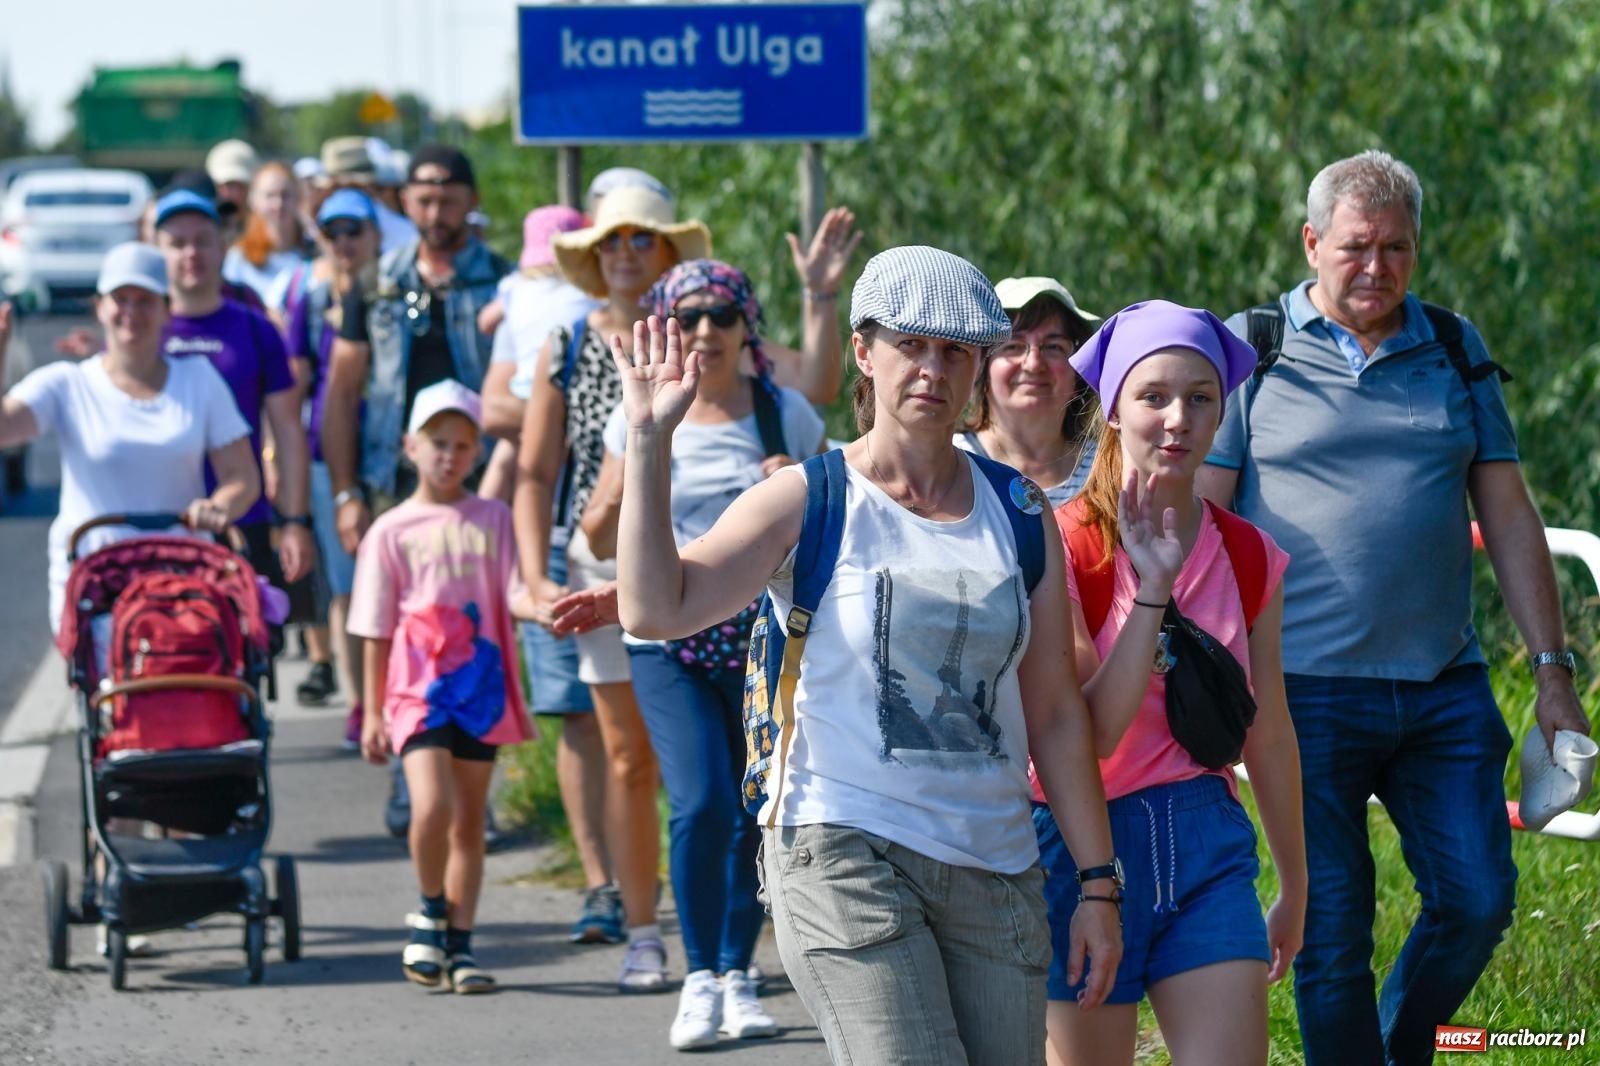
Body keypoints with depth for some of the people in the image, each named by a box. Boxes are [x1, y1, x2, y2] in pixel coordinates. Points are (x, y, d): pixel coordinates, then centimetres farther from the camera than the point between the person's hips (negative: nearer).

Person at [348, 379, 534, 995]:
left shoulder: (493, 519, 7)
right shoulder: (392, 531, 3)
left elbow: (515, 596, 1)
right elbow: (377, 632, 5)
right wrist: (373, 713, 3)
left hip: (480, 687, 2)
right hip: (417, 689, -2)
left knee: (469, 819, 7)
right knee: (432, 807, -19)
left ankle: (460, 944, 15)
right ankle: (432, 913, 5)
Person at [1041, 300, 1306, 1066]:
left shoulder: (1249, 558, 5)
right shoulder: (1066, 546, -9)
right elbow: (1088, 736, -18)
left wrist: (1294, 887, 22)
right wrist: (1153, 589, -23)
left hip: (1208, 845, 4)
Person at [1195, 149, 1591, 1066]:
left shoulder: (1455, 351, 12)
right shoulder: (1250, 350, 2)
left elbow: (1509, 516, 13)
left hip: (1446, 689, 3)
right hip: (1309, 692, -3)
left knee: (1478, 901, -2)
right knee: (1332, 932, -1)